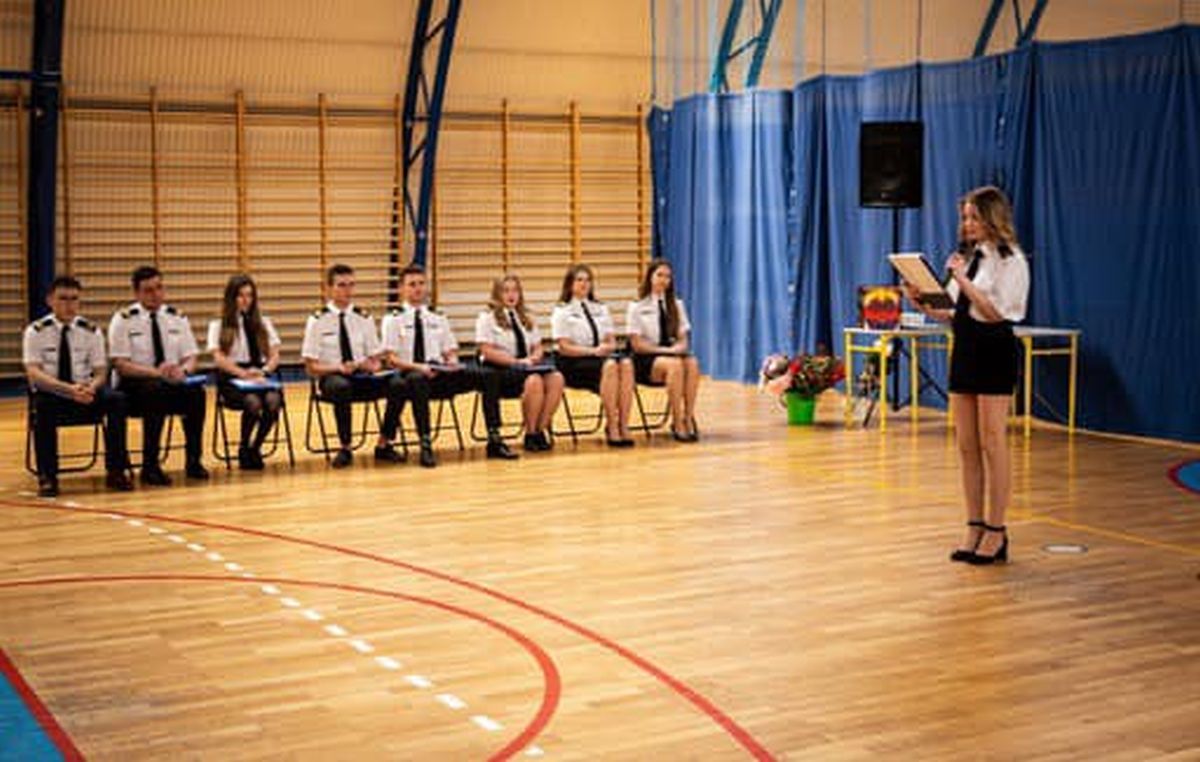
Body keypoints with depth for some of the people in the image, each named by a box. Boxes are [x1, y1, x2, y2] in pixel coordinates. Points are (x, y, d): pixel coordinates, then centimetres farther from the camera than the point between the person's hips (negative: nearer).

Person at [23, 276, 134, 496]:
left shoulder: (91, 331, 3)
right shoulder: (36, 331, -4)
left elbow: (100, 373, 1)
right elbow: (33, 373, -15)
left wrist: (91, 388, -25)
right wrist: (69, 389, -32)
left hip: (86, 395, 2)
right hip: (51, 395, -2)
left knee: (117, 399, -27)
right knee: (42, 406, -37)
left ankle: (116, 471, -19)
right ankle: (47, 477, -25)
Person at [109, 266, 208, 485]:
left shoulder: (177, 318, 9)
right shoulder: (123, 320, -3)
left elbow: (190, 357, 7)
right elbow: (121, 365, -11)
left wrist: (183, 370, -19)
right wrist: (154, 372, -27)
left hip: (173, 383, 3)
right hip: (134, 385, -3)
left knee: (196, 391, -29)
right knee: (156, 392, -37)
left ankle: (193, 461, -18)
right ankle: (150, 465, -28)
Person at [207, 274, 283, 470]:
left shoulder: (263, 323, 19)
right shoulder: (218, 326, 8)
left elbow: (274, 355, 9)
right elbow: (219, 358, -6)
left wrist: (264, 370, -14)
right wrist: (244, 373, -23)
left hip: (261, 376, 3)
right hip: (231, 378, -3)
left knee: (273, 399, -33)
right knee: (253, 402, -36)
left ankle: (255, 448, -11)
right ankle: (244, 451, -12)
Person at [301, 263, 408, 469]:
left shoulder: (363, 318, 8)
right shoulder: (318, 320, -1)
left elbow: (376, 360, 12)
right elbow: (311, 367, -3)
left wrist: (373, 366, -13)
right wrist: (339, 368, -20)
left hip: (363, 378, 3)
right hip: (331, 377, -3)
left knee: (398, 384, -27)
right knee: (341, 386, -40)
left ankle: (383, 445, -11)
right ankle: (344, 449, -23)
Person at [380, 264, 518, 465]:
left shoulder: (438, 319, 23)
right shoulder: (393, 320, 8)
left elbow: (450, 352, 19)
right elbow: (392, 359, -2)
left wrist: (452, 362, -7)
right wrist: (418, 367, -20)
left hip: (440, 374, 4)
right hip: (410, 374, -4)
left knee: (486, 377, -20)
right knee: (418, 380, -42)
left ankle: (494, 440, -19)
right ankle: (425, 445, -41)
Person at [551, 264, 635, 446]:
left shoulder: (601, 309, 22)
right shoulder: (562, 312, 6)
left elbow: (611, 342, 15)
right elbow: (565, 348, -5)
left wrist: (606, 347, -9)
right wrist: (593, 351, -16)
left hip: (602, 357, 5)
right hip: (574, 364, -5)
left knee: (626, 363, -31)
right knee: (609, 366, -36)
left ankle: (623, 424, -36)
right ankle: (611, 427, -35)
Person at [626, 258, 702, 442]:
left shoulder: (676, 305, 16)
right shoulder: (637, 307, 1)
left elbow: (683, 339, 12)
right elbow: (637, 344, -5)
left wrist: (678, 348, -12)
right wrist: (664, 350, -16)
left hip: (672, 353, 4)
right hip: (647, 359, -4)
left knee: (692, 364, -32)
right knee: (674, 365, -37)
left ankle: (688, 418, -34)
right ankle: (677, 423, -34)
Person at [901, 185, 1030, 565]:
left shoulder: (1010, 261, -8)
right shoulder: (969, 257, 15)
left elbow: (995, 312, -17)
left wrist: (963, 279, -17)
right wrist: (928, 308, 1)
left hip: (994, 351, -8)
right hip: (964, 349, 8)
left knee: (992, 445, -3)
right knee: (966, 447, 8)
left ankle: (995, 532, 4)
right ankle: (975, 527, 15)